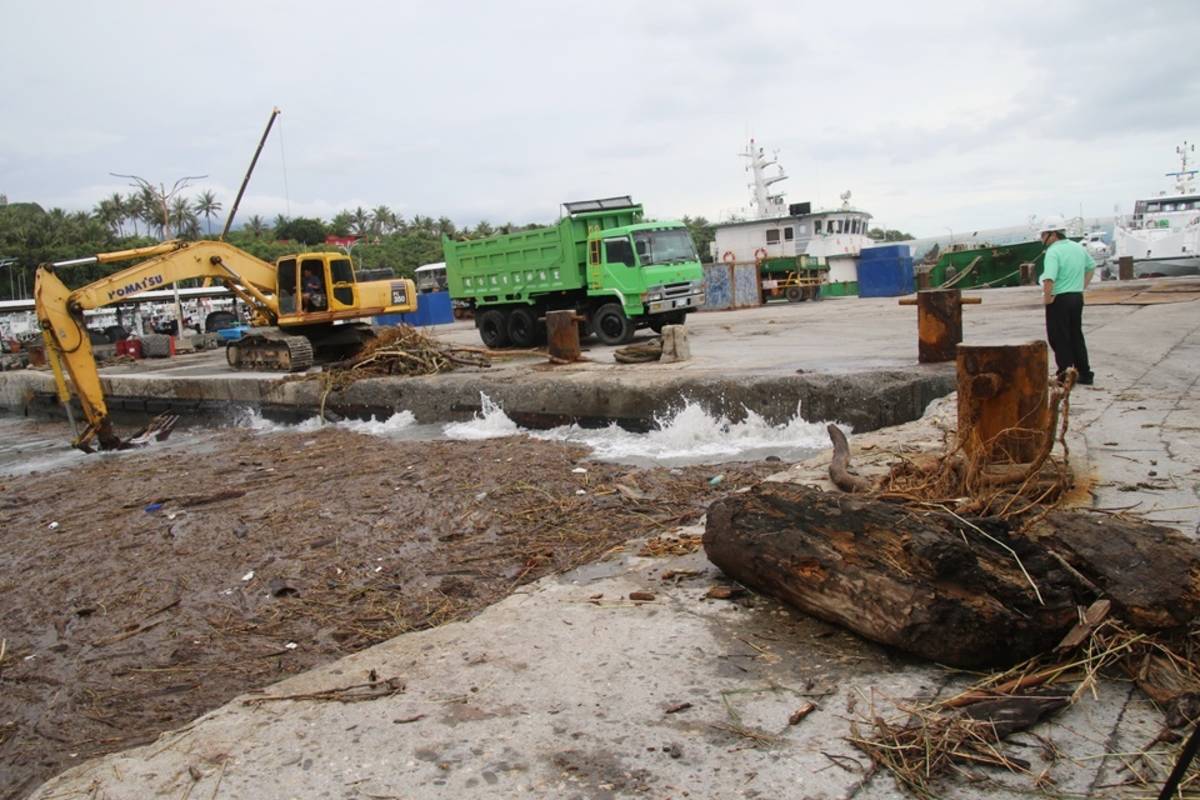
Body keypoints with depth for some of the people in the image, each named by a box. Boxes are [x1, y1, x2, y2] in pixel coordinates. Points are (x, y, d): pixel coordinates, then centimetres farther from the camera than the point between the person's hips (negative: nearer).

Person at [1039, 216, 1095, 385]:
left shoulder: (1053, 252, -17)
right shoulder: (1078, 248, 10)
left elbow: (1049, 278, -31)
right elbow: (1091, 266, 26)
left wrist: (1046, 298, -18)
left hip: (1059, 299, -8)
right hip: (1077, 297, 8)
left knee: (1059, 339, 1)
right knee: (1076, 336, 17)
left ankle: (1066, 376, 2)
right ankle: (1084, 373, 22)